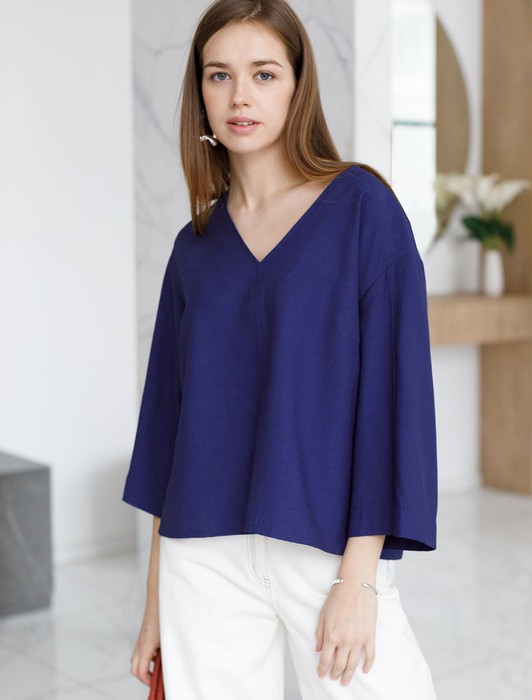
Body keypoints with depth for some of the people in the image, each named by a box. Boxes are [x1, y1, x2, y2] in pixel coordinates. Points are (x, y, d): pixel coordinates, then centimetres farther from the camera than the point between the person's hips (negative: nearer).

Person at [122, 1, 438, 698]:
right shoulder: (196, 246, 8)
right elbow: (171, 411, 11)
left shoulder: (362, 205, -4)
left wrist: (359, 577, -13)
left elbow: (393, 386, -8)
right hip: (204, 555, 4)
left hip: (328, 544, -3)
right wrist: (155, 600, 10)